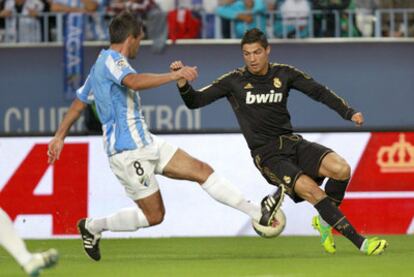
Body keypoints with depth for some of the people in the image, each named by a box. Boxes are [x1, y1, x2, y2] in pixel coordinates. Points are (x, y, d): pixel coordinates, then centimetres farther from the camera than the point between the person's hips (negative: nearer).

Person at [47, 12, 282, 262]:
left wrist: (60, 136, 31)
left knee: (202, 170, 1)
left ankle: (259, 213, -3)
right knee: (154, 216, -3)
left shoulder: (101, 65, 17)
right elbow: (134, 82, -36)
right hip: (129, 151, -10)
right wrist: (174, 75, -38)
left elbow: (79, 102, 25)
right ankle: (92, 227, 13)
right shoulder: (111, 60, -14)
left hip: (146, 144, 10)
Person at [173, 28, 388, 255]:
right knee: (311, 190, -26)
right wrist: (182, 81, -18)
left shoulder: (284, 74, 8)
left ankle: (325, 221, 6)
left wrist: (349, 113, 1)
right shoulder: (234, 81, 0)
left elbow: (320, 92, 13)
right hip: (266, 154, -4)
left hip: (292, 142, 4)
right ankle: (360, 243, -22)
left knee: (341, 170, -22)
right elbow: (194, 101, 2)